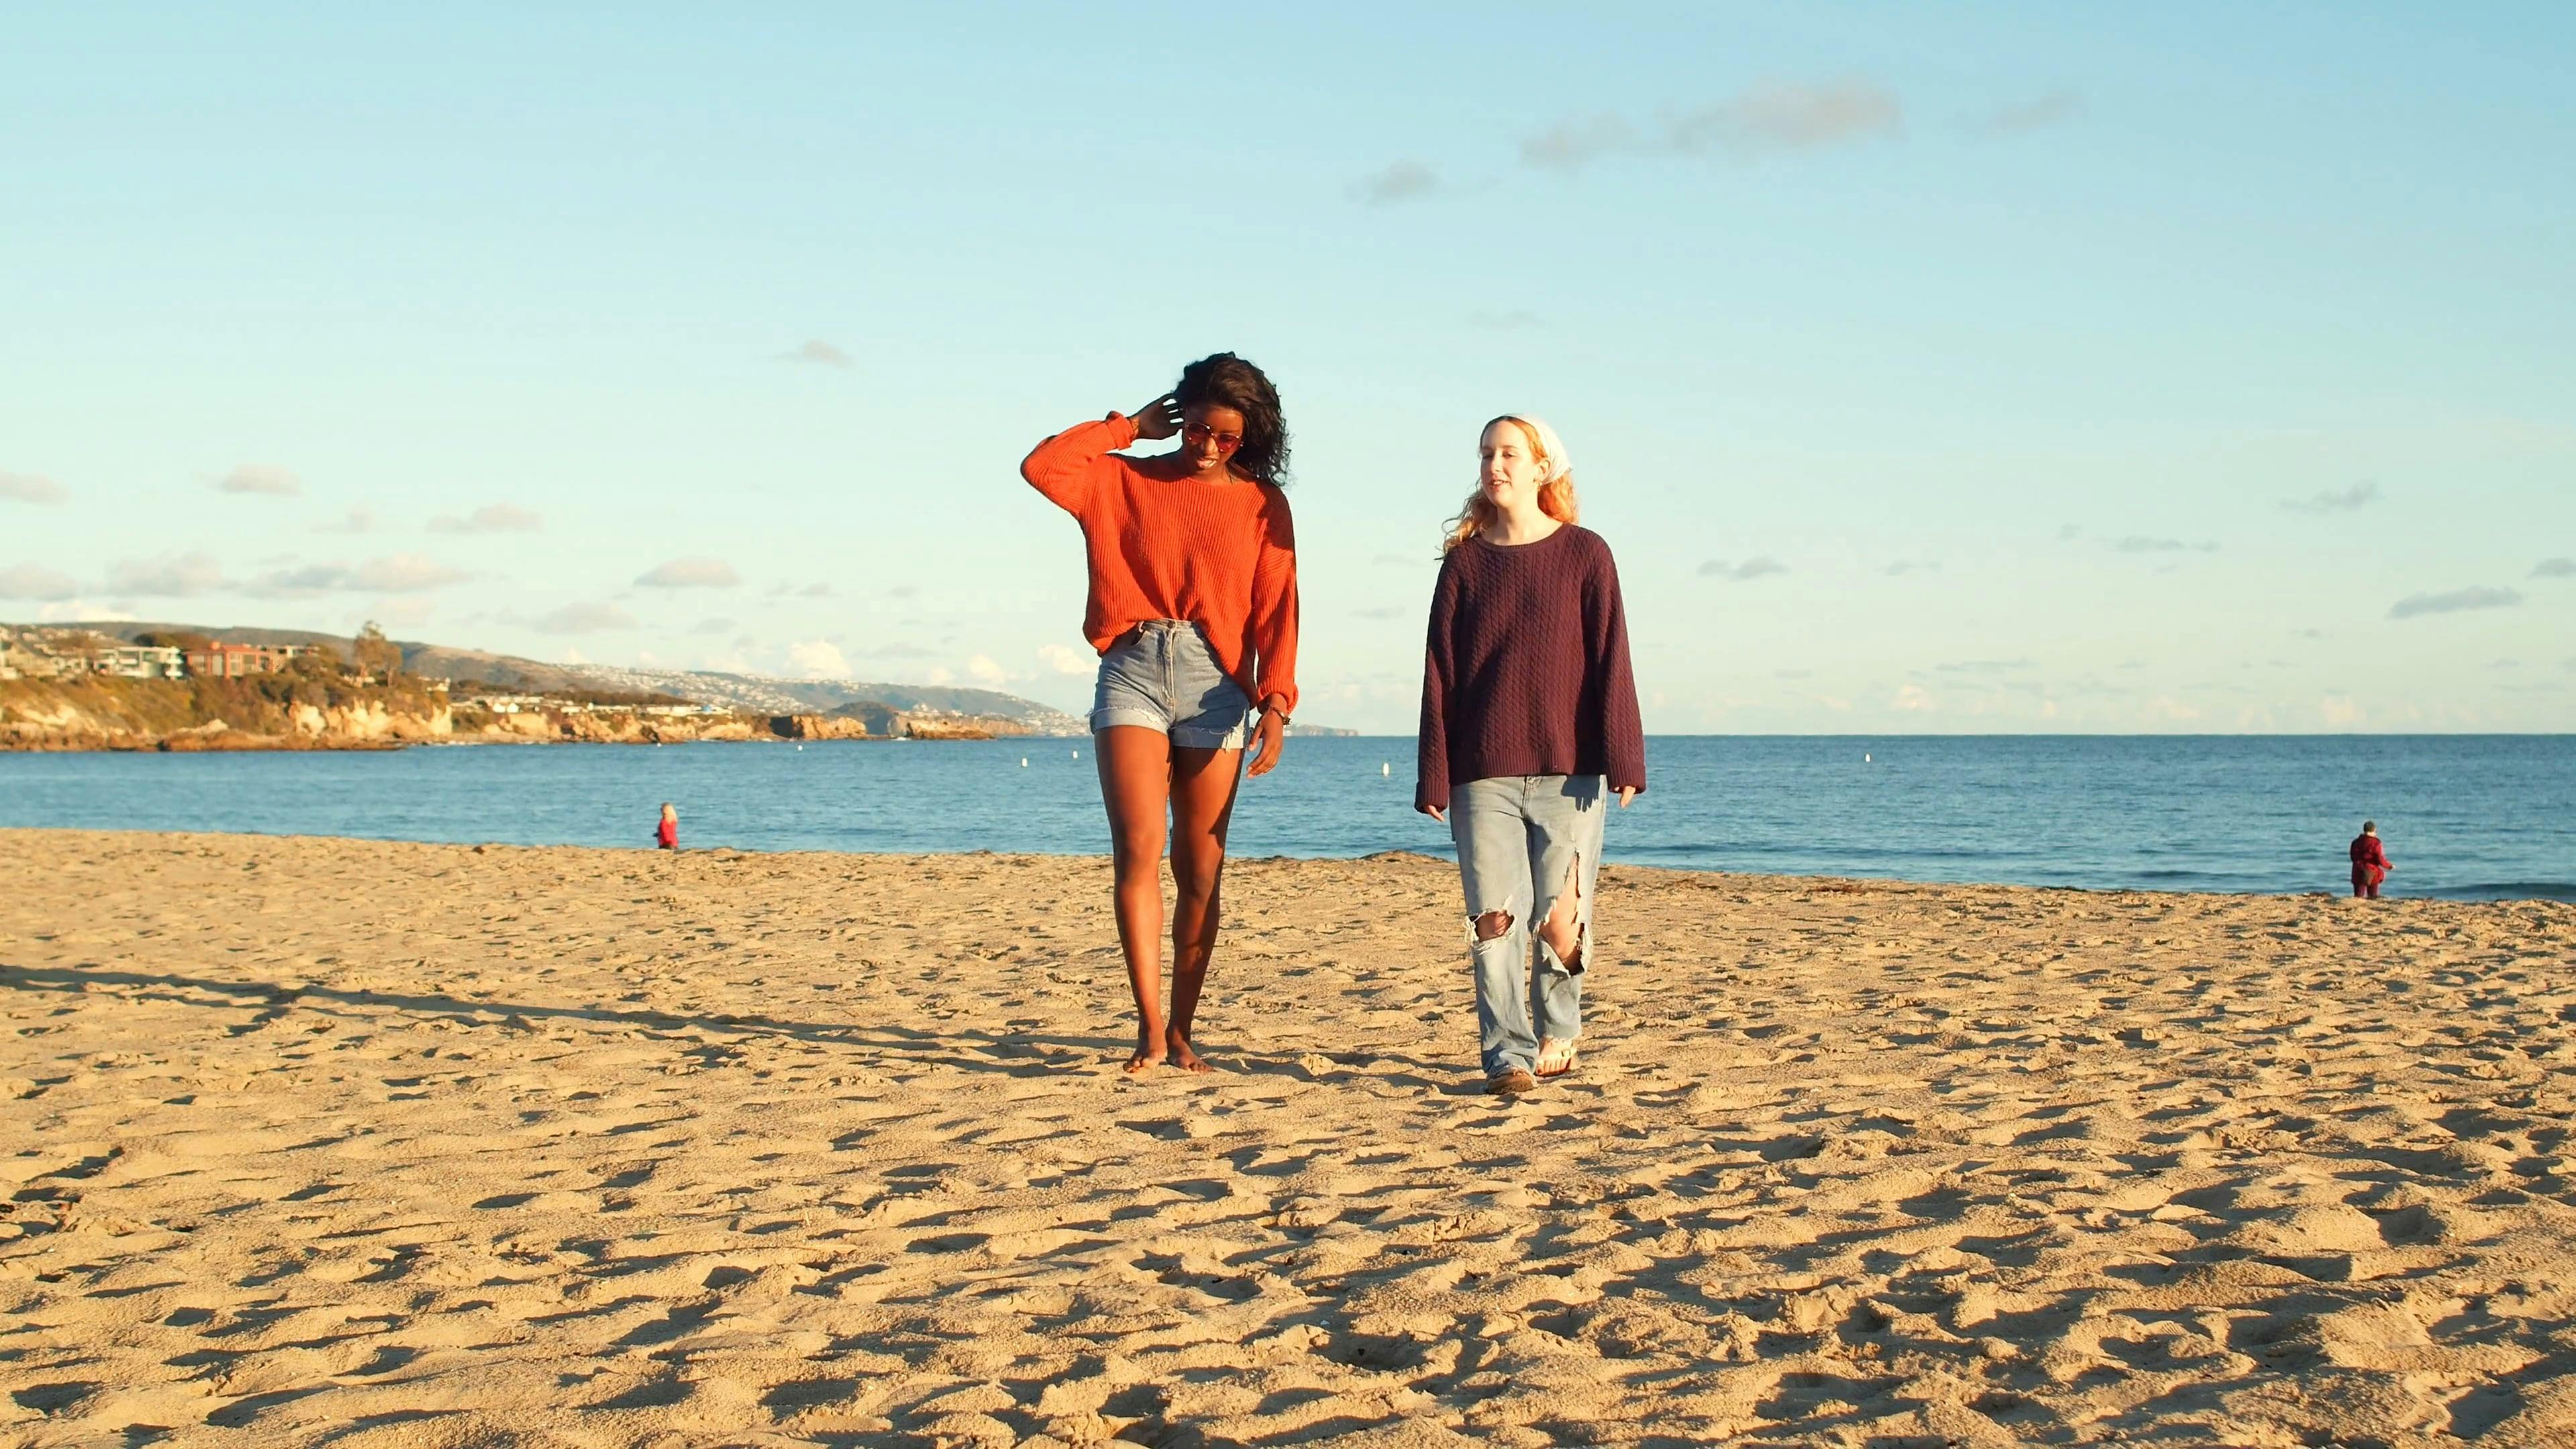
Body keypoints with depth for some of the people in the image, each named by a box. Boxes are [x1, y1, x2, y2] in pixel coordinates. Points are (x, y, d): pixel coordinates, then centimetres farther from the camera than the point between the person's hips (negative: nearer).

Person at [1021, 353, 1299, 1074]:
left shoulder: (1263, 503, 9)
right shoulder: (1125, 480, 11)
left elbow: (1276, 608, 1)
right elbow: (1042, 467, -4)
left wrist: (1276, 701, -11)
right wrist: (1129, 425, 4)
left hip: (1216, 684, 0)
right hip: (1131, 671, 0)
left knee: (1199, 870, 2)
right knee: (1137, 850, -13)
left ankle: (1181, 1030, 11)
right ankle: (1150, 1026, -14)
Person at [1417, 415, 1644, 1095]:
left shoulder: (1585, 554, 4)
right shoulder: (1464, 561, 9)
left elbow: (1610, 661, 1)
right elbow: (1439, 674, 7)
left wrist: (1622, 759, -6)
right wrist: (1434, 778, 2)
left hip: (1568, 769, -1)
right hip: (1483, 774, 1)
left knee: (1561, 919, -1)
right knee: (1494, 918, -5)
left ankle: (1559, 1032, 22)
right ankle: (1508, 1053, 1)